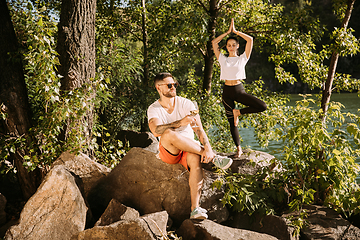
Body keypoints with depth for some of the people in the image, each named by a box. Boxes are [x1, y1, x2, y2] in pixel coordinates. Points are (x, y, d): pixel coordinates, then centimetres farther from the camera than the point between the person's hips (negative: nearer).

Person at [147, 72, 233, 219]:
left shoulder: (186, 104, 0)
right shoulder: (154, 109, -2)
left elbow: (199, 130, -10)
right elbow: (155, 130, -23)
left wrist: (207, 148, -28)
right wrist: (180, 122, -36)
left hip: (189, 149, 1)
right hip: (168, 152, -1)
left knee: (195, 159, -35)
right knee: (168, 134, -34)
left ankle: (195, 208, -41)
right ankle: (213, 158, -27)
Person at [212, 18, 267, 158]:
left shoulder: (242, 58, 5)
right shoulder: (223, 59, 9)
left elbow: (250, 40, -2)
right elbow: (214, 43, 4)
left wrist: (235, 32, 2)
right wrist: (228, 32, 6)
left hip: (239, 90, -1)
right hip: (227, 91, 1)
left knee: (262, 106, -20)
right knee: (231, 122, 2)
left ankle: (238, 112, -1)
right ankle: (238, 148, 12)